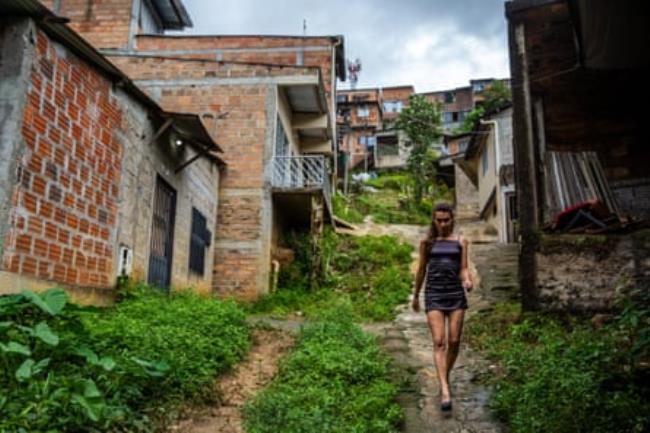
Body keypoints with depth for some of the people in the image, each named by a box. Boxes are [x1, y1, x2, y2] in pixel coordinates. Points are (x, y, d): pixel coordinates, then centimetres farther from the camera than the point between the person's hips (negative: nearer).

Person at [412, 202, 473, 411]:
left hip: (456, 294, 1)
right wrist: (415, 296, 22)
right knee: (439, 342, -11)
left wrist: (468, 281, -18)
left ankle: (445, 378, 29)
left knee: (454, 342, 3)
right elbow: (421, 270, 16)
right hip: (434, 294, -1)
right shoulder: (427, 243, 8)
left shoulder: (461, 242, 9)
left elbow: (463, 270, 5)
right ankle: (445, 392, -15)